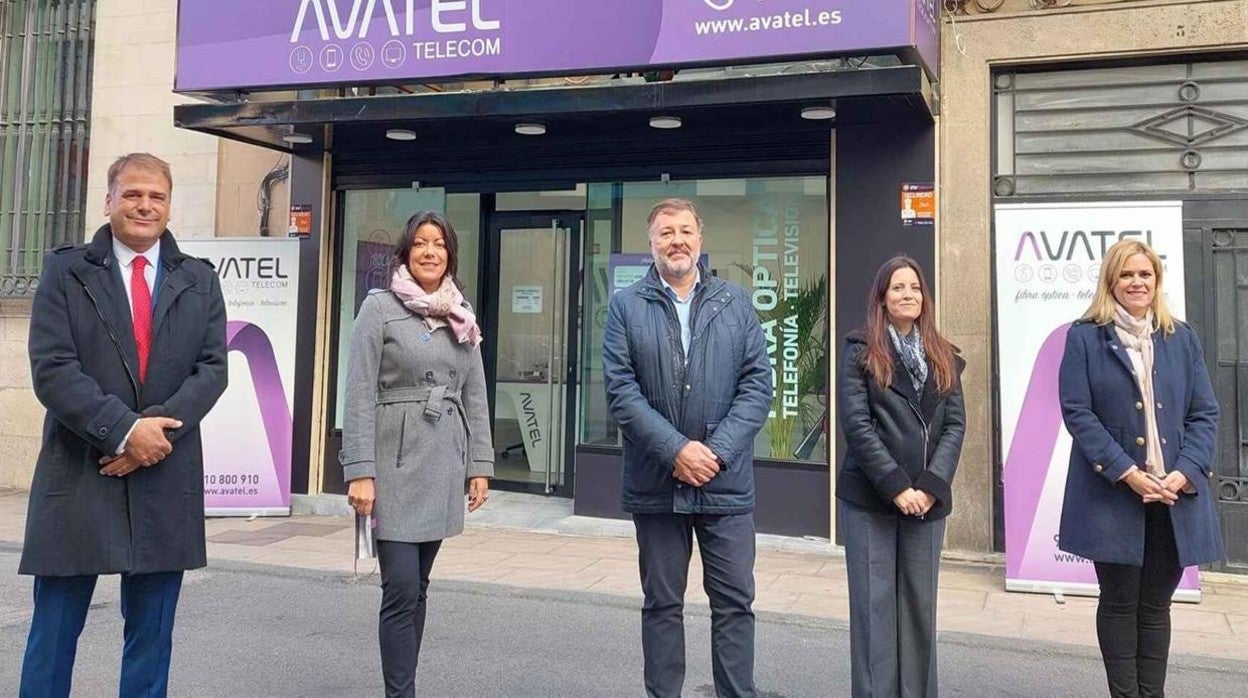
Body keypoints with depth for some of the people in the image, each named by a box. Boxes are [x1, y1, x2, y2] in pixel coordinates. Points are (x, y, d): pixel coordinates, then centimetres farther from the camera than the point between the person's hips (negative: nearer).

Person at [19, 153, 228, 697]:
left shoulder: (199, 281, 10)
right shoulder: (65, 271, 3)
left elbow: (212, 369, 1)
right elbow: (51, 367, -7)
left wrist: (158, 431, -13)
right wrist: (123, 429, -16)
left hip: (166, 480, 2)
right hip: (78, 475, -2)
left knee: (151, 637, 10)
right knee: (53, 635, 5)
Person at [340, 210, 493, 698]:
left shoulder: (462, 317, 11)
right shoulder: (379, 307, -3)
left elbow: (475, 396, 14)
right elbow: (360, 393, -8)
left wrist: (480, 465, 8)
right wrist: (360, 471, -14)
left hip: (444, 463, 5)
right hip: (397, 461, -5)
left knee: (417, 587, 11)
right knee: (401, 590, -8)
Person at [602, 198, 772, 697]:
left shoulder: (736, 303, 6)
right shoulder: (626, 307, 3)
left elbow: (758, 383, 0)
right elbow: (621, 390, -6)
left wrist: (718, 451, -11)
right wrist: (676, 449, -15)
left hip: (726, 482, 1)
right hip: (656, 482, 0)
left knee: (735, 602, 5)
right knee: (662, 604, 10)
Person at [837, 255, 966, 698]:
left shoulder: (943, 358, 13)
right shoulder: (860, 351, 1)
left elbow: (955, 424, 4)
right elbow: (856, 423, -8)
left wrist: (932, 486, -10)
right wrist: (896, 487, -15)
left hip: (926, 500, 3)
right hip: (869, 497, -3)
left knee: (920, 605, 7)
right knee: (874, 605, 0)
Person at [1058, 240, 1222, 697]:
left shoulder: (1182, 339, 10)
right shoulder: (1085, 338, -1)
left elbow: (1204, 414, 6)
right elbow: (1077, 412, -8)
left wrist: (1184, 473, -9)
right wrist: (1127, 473, -16)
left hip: (1176, 496, 3)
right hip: (1113, 494, -3)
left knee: (1156, 604, 11)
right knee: (1119, 603, 6)